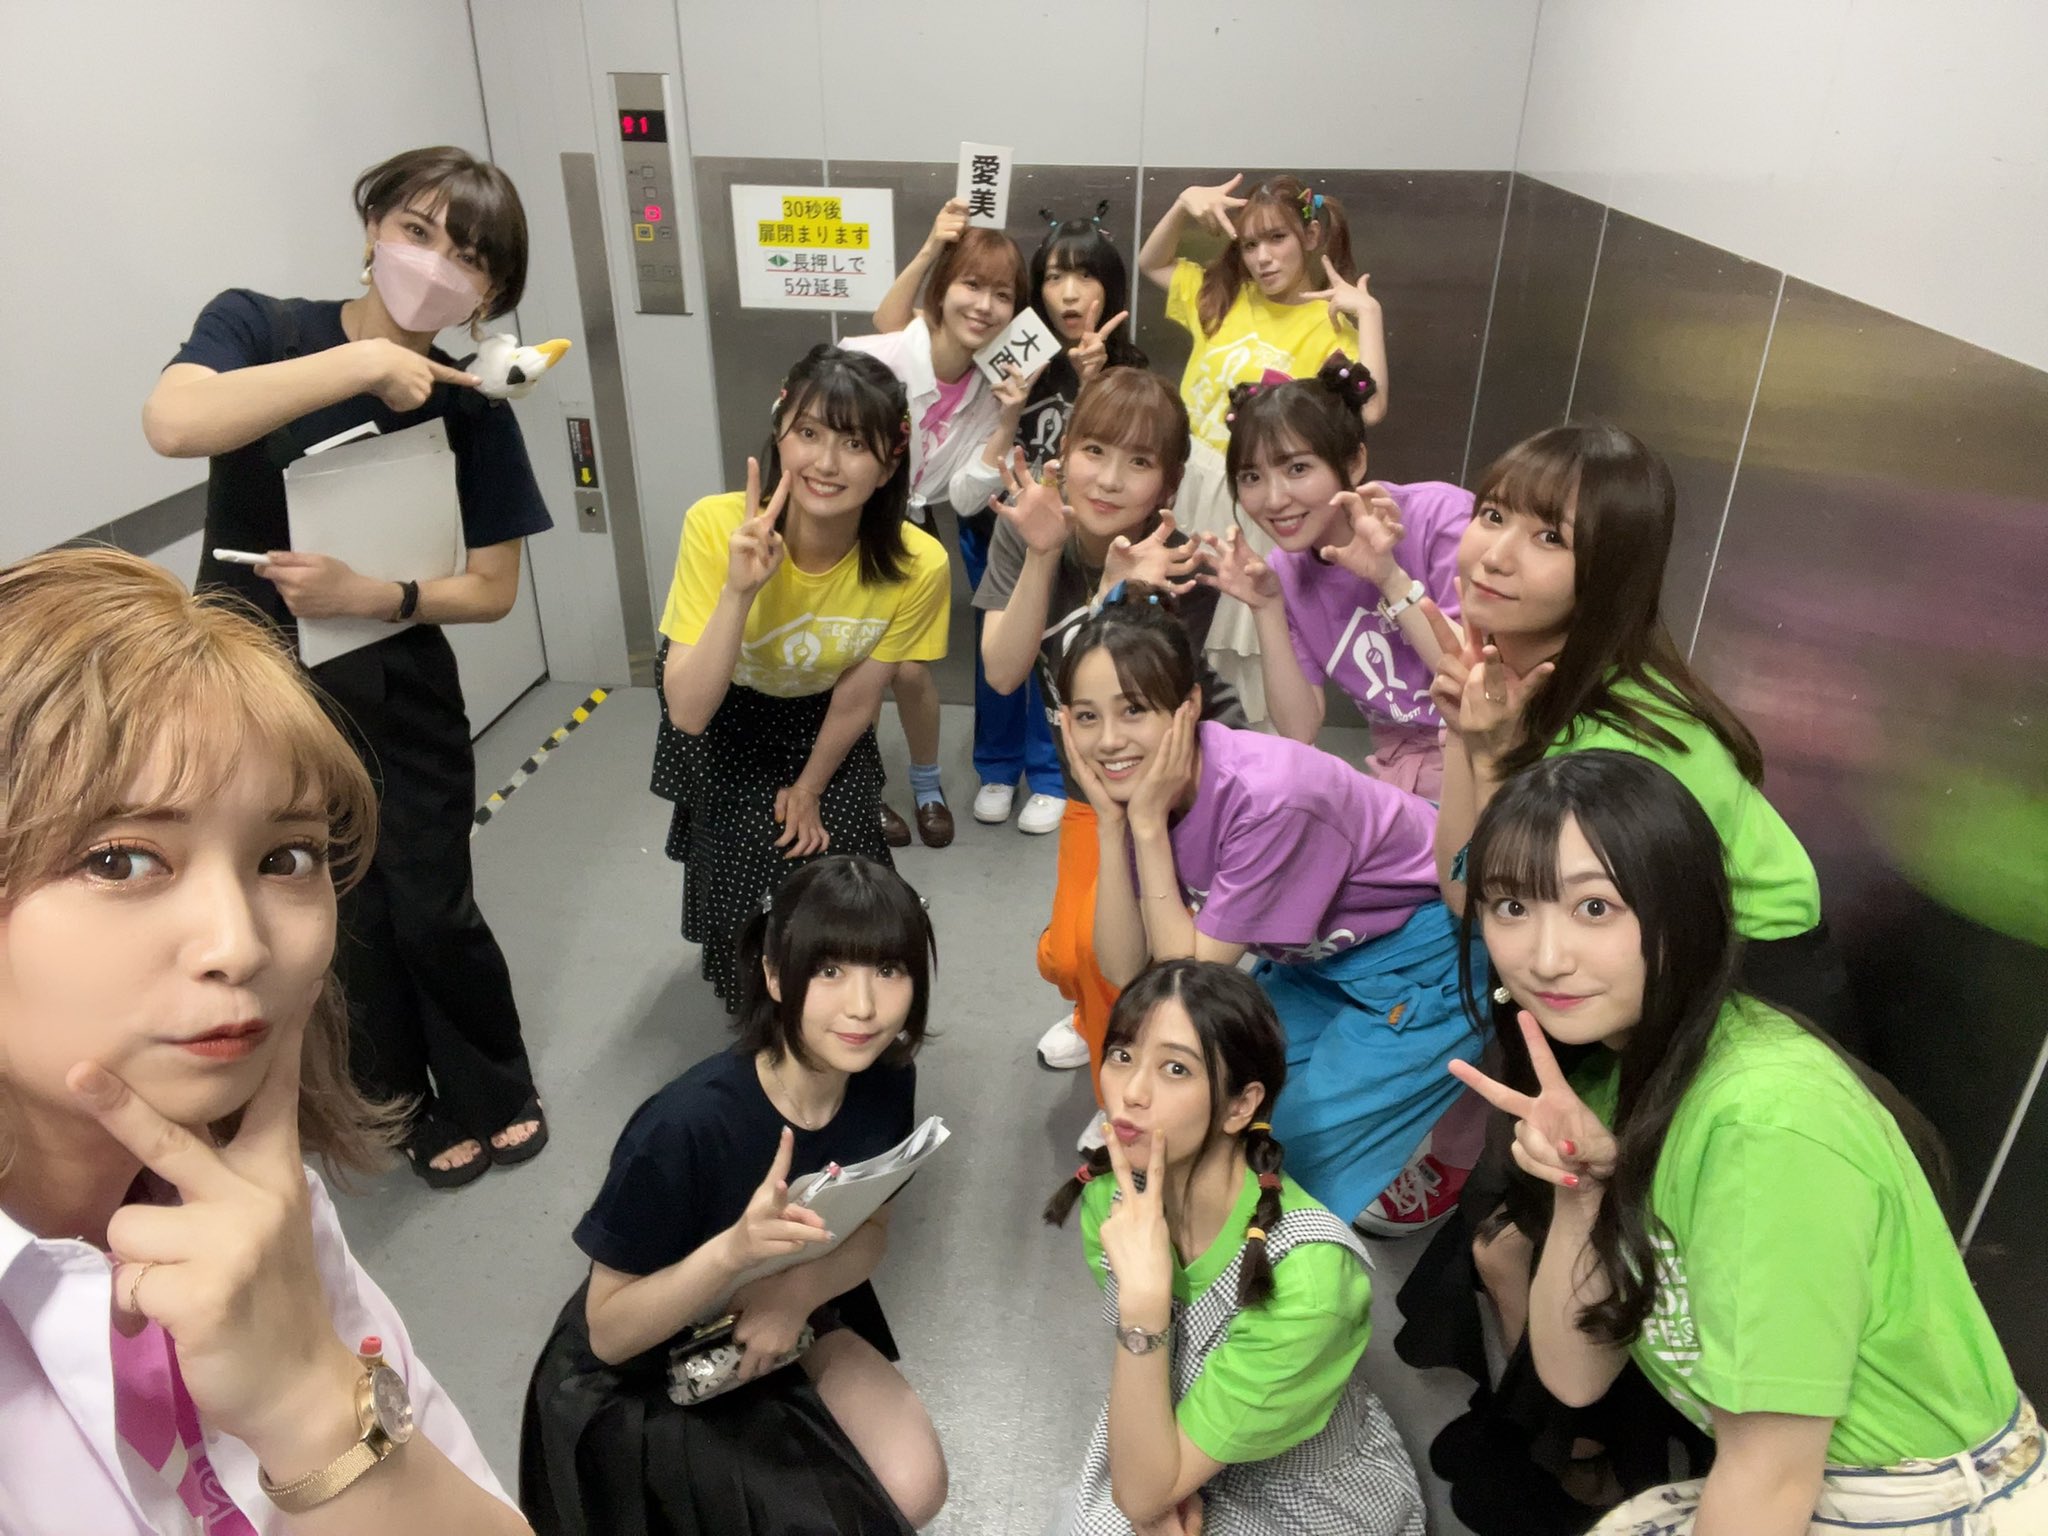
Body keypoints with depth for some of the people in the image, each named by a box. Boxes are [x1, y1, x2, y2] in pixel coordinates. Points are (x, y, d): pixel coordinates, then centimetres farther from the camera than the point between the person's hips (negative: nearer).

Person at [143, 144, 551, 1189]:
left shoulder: (472, 410, -6)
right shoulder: (256, 328, -8)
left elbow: (491, 589, -5)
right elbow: (172, 423, -30)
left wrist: (371, 596, -21)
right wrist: (363, 362, -30)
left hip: (398, 697, 0)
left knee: (432, 913, 6)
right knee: (345, 922, 9)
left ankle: (490, 1097, 32)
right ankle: (402, 1105, 34)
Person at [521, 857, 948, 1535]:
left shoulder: (885, 1079, -19)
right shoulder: (685, 1125, -35)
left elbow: (870, 1231, -3)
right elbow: (606, 1333, -24)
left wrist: (797, 1290, -25)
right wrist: (734, 1249, -43)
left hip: (786, 1314, 5)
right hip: (647, 1370, -4)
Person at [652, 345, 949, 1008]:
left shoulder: (918, 566, -32)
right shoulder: (717, 526, -35)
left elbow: (857, 696, -15)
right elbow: (687, 712, -36)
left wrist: (809, 790, -2)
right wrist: (740, 590, -48)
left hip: (822, 719, 1)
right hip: (721, 713, -1)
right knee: (734, 868, -12)